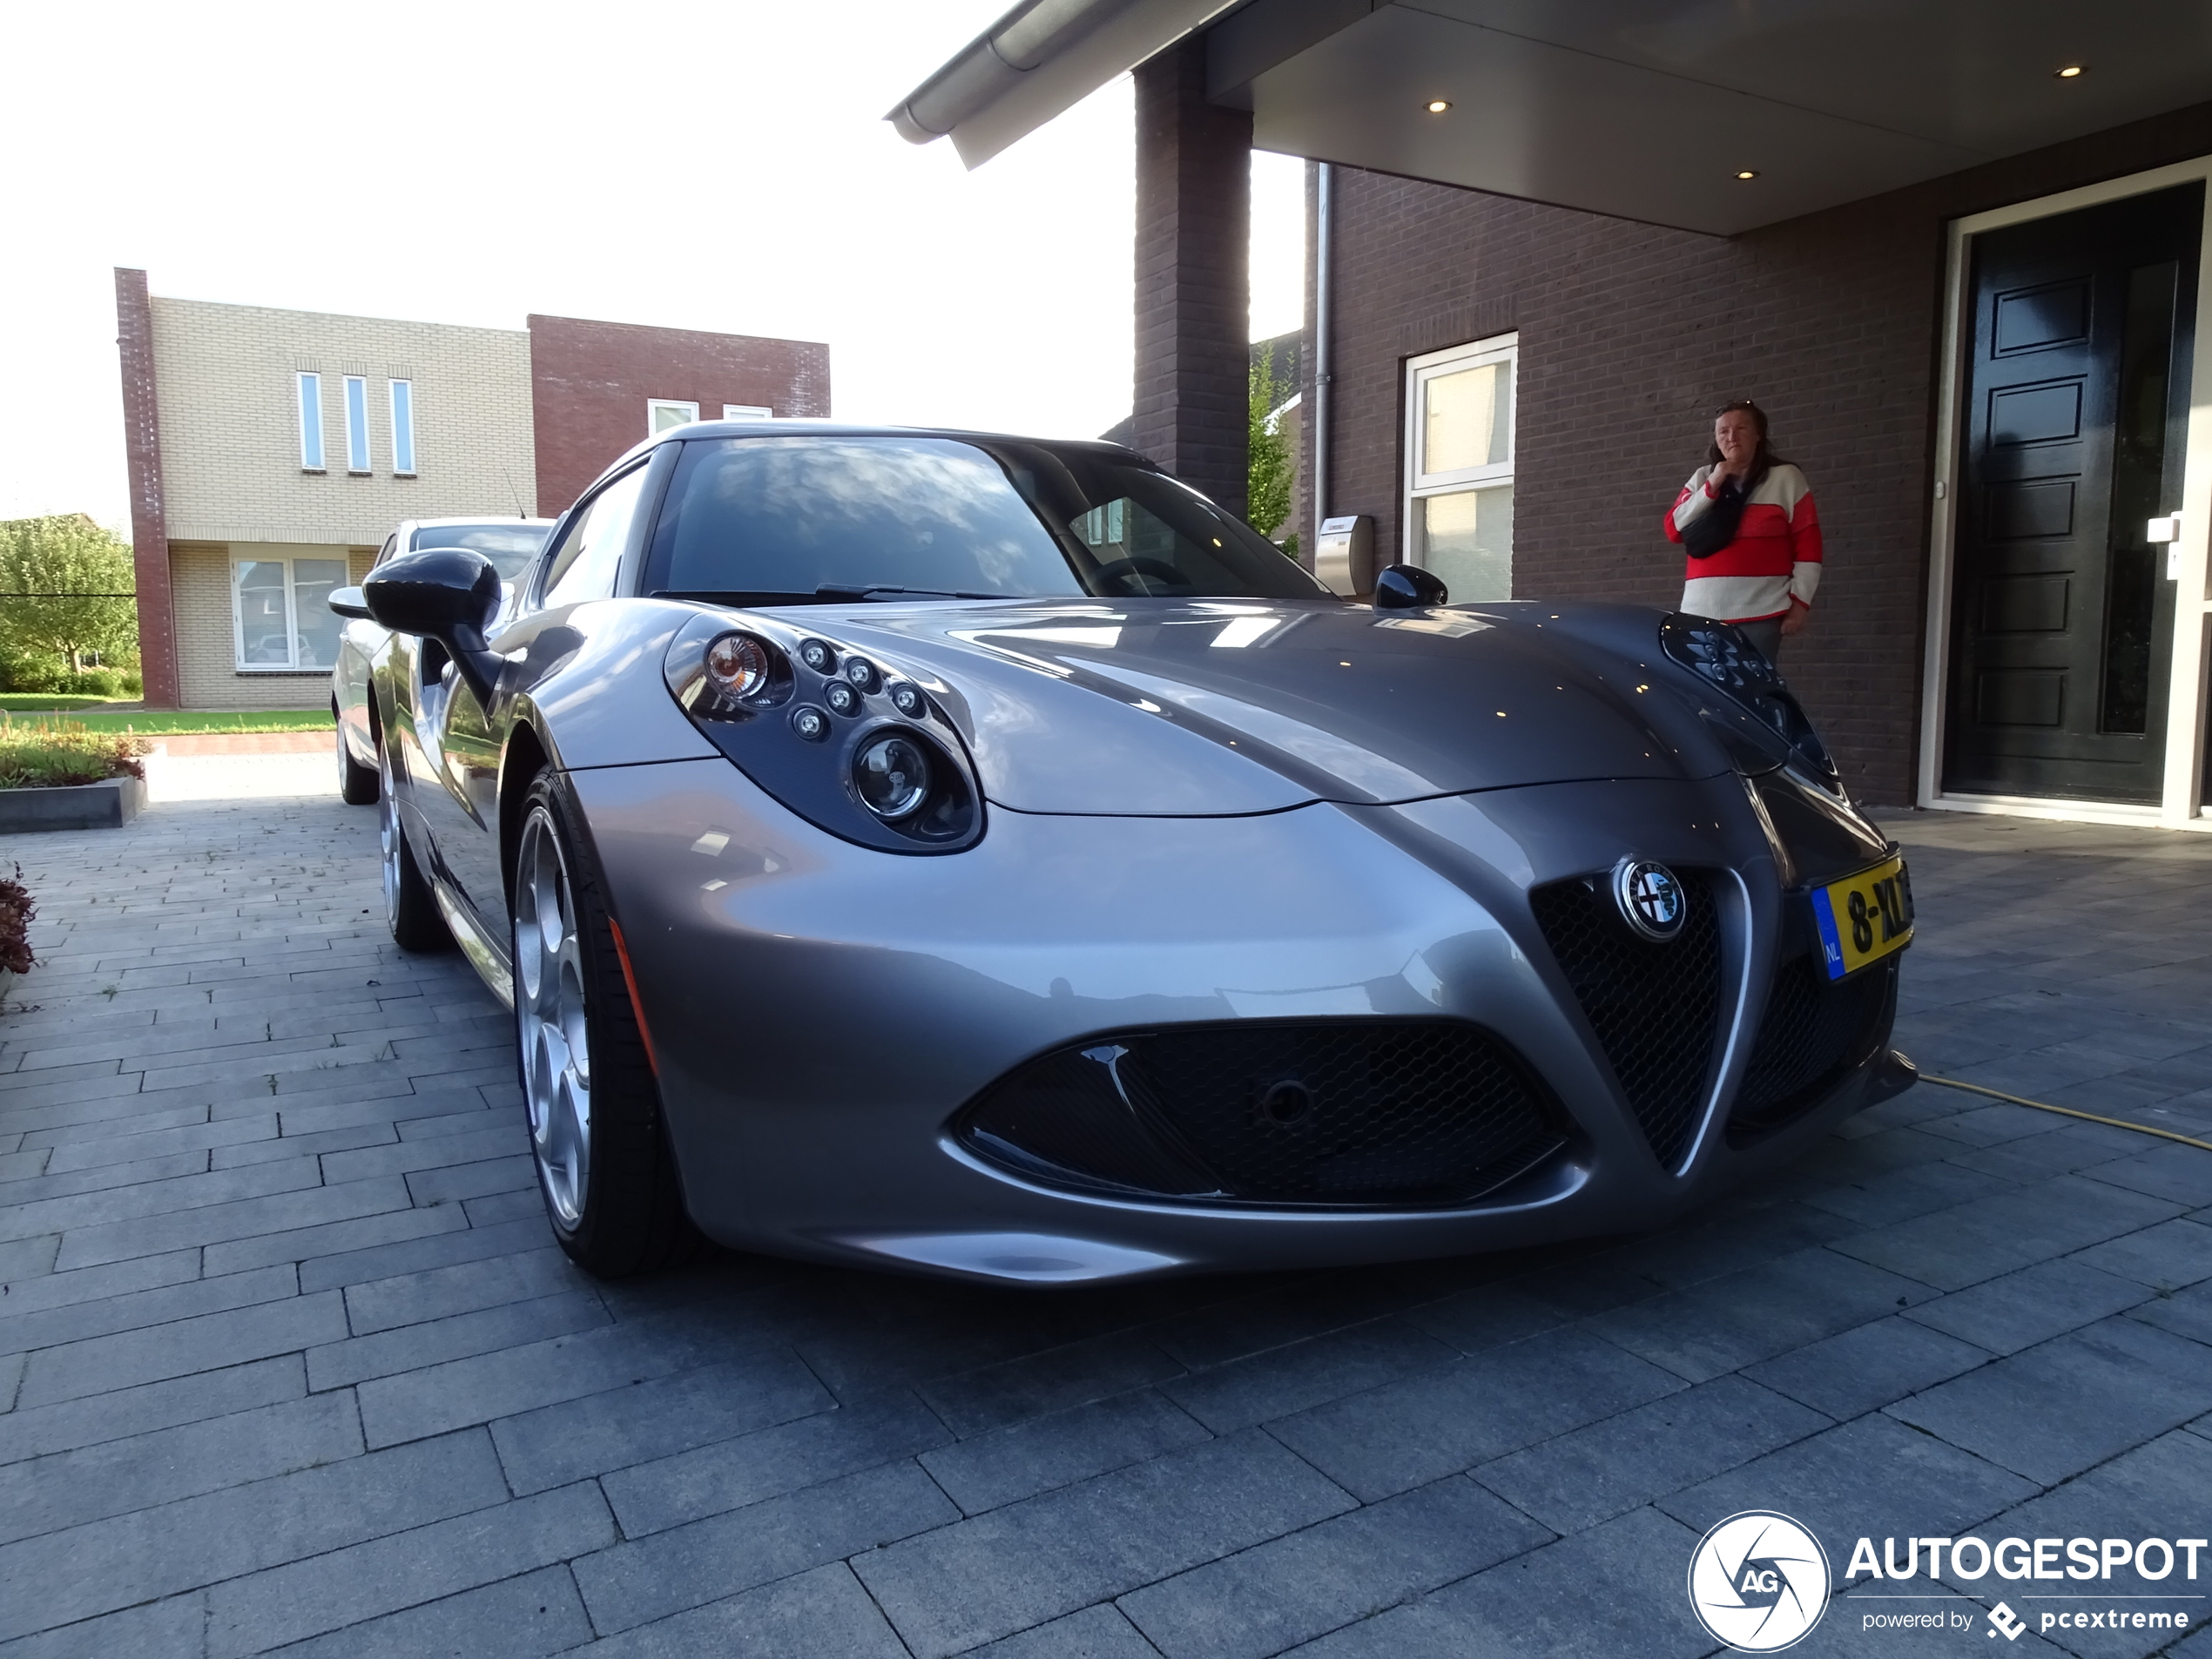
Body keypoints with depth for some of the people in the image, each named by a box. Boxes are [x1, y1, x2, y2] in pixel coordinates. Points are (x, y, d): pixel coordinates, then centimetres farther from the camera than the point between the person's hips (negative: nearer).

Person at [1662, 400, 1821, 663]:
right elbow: (1674, 530, 4)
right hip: (1702, 611, 3)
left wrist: (1800, 602, -4)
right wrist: (1712, 487, -4)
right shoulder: (1702, 479, 15)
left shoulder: (1786, 478, 6)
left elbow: (1807, 545, 3)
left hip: (1761, 612, -3)